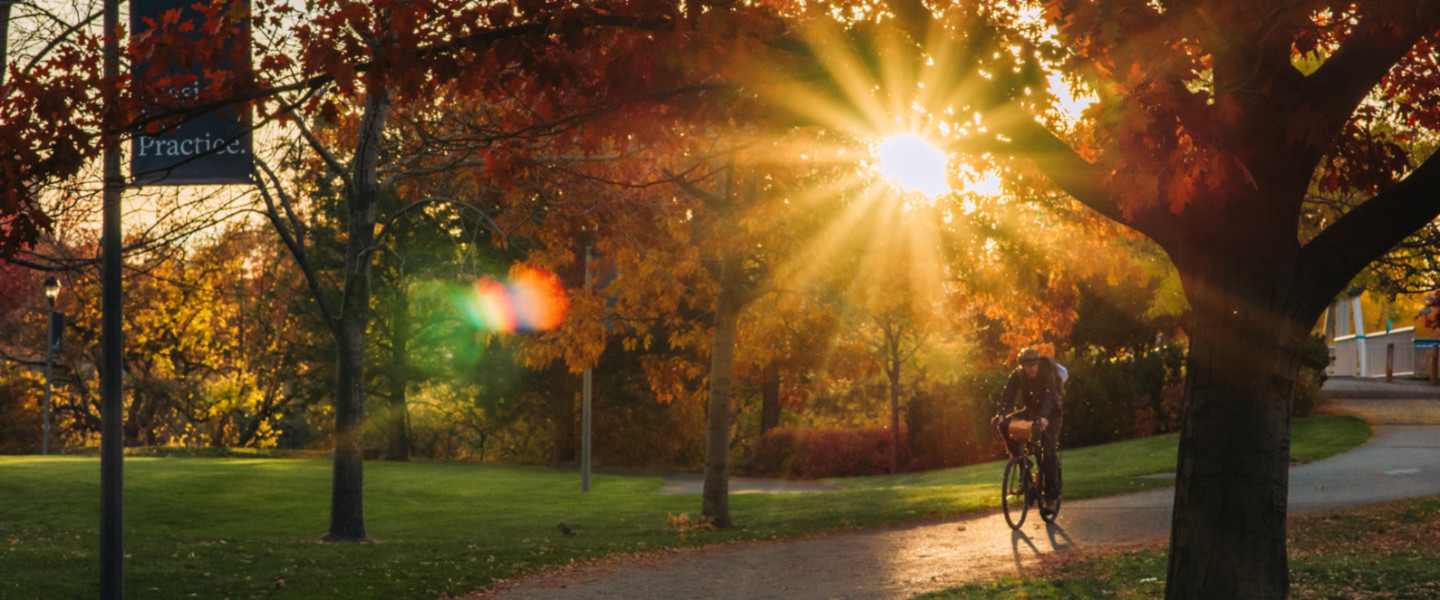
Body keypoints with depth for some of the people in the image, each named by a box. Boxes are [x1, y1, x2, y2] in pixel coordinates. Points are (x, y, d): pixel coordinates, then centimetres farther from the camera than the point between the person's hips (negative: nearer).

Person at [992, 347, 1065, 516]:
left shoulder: (1047, 374, -26)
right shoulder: (1017, 375, -16)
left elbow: (1049, 397, -39)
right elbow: (1007, 396, -27)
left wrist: (1043, 417, -57)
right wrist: (1001, 415, -46)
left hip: (1051, 413, -4)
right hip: (1029, 409, 4)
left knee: (1048, 452, -16)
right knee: (1005, 425, -23)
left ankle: (1050, 499, -11)